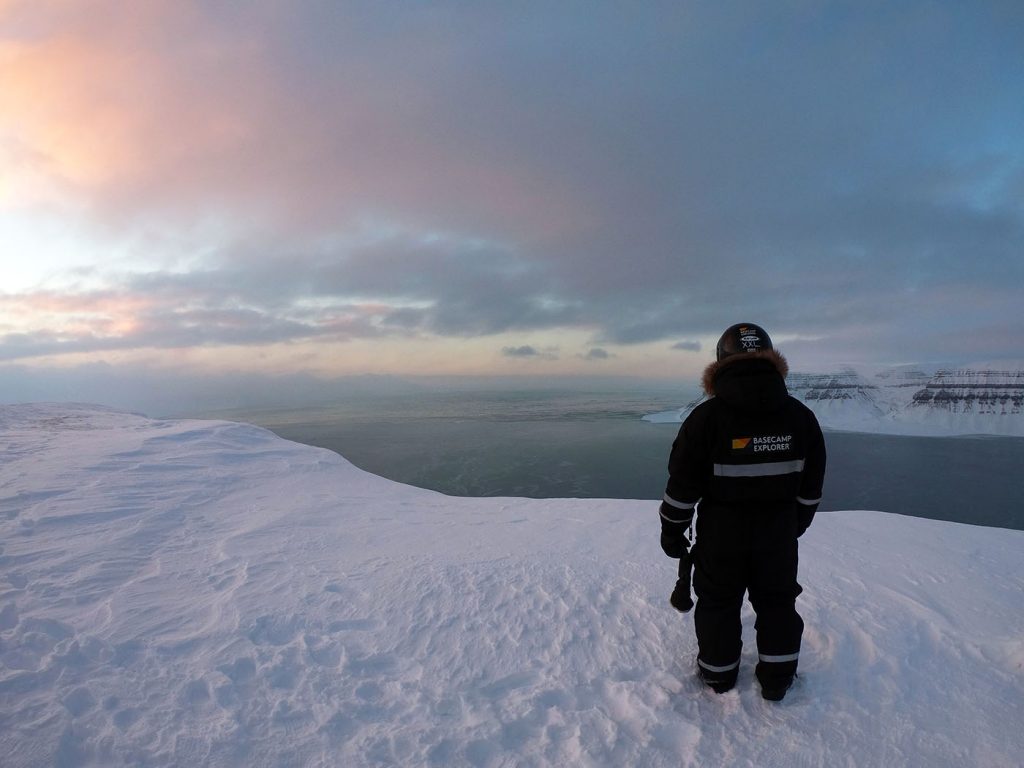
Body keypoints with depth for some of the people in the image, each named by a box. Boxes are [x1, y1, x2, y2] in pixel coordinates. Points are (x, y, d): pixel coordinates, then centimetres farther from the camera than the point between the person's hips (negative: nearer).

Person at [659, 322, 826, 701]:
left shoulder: (706, 416, -18)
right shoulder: (800, 415, -6)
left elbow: (683, 484, -15)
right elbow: (811, 484, 5)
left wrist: (672, 530, -2)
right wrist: (797, 523, 20)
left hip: (720, 533, -3)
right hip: (779, 532, 3)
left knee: (718, 602, 15)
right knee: (777, 602, 21)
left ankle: (718, 673, 32)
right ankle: (777, 677, 34)